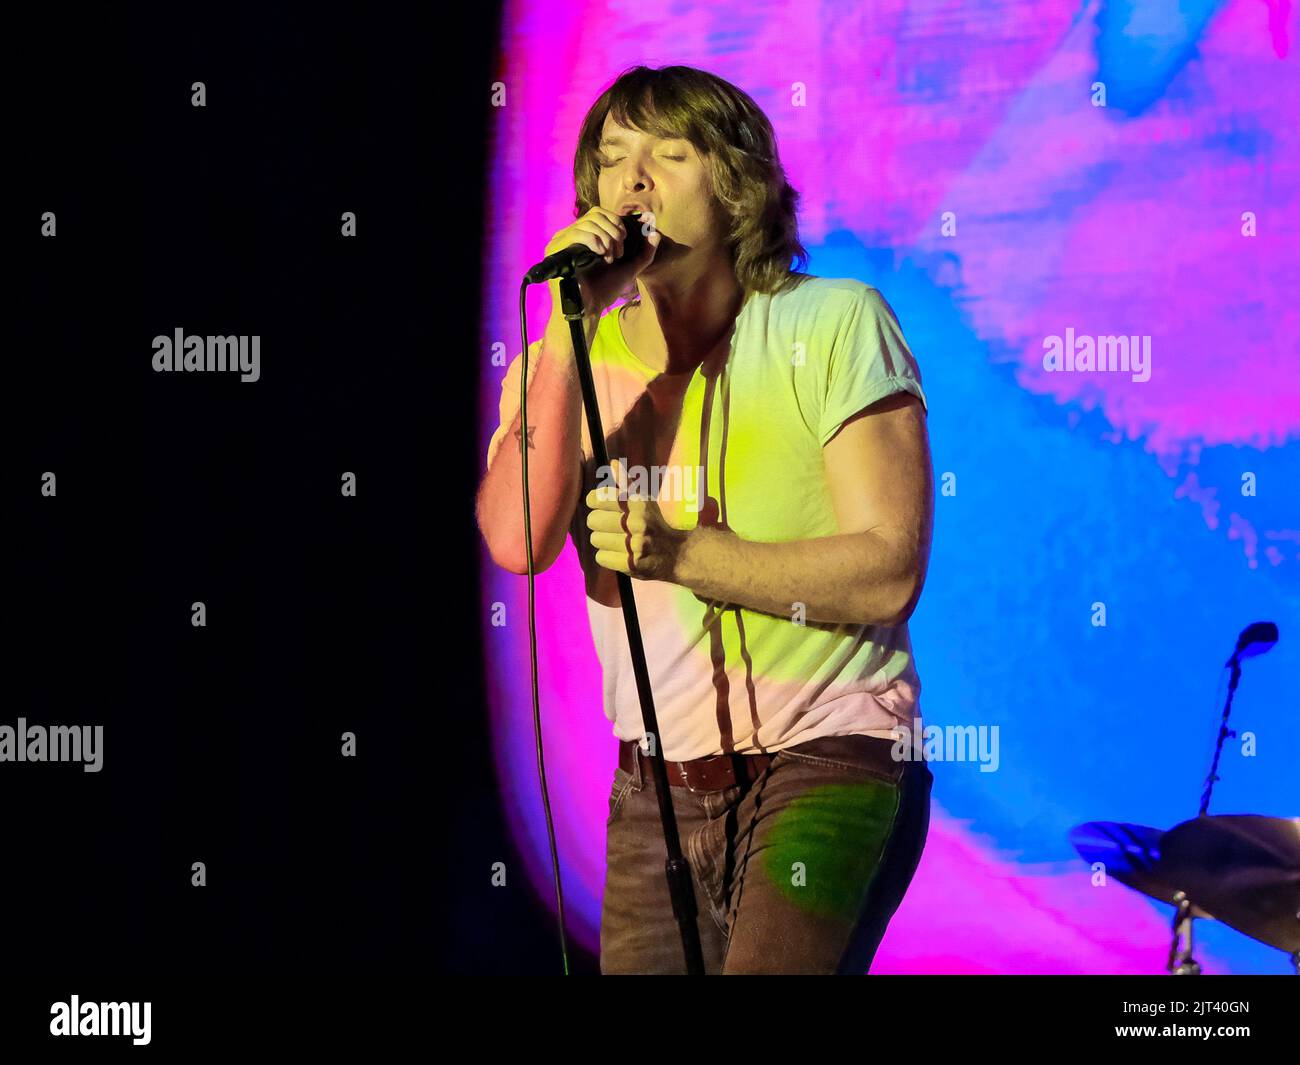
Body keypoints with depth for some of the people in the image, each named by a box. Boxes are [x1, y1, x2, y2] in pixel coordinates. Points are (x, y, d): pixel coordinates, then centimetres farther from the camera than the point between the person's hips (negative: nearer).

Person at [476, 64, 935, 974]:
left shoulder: (836, 323, -4)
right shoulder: (567, 360, 6)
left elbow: (888, 575, -12)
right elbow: (517, 542, -13)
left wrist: (678, 553, -20)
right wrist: (573, 325, -16)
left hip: (829, 760, -4)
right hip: (657, 788, 4)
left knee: (769, 964, -23)